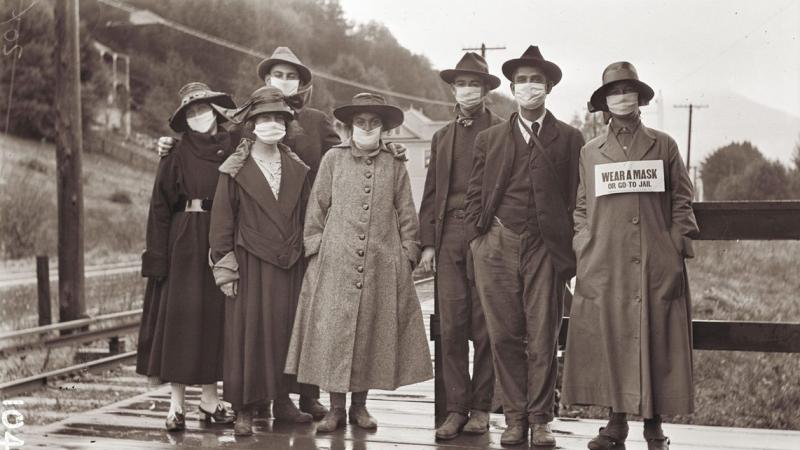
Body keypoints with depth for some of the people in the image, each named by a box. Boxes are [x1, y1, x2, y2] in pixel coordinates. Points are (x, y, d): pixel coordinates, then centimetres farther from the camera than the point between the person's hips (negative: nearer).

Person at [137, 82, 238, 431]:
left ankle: (210, 398, 15)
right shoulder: (176, 156, 1)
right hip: (184, 244, -2)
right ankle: (176, 403, 2)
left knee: (217, 316, 6)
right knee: (180, 317, -3)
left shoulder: (233, 149, 7)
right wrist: (157, 255, -9)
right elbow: (160, 207, -3)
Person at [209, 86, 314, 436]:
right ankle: (244, 409, 5)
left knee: (286, 329, 7)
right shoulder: (235, 170, -2)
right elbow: (222, 220, -3)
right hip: (250, 265, -3)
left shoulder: (297, 169, 9)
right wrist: (224, 268, -7)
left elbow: (306, 218, 12)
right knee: (248, 331, -2)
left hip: (290, 266, 3)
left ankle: (282, 399, 20)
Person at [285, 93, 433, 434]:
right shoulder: (333, 159, 5)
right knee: (333, 330, -2)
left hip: (383, 264, 1)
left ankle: (360, 405, 17)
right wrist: (314, 248, 3)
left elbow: (406, 214, 10)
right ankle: (336, 408, 8)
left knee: (373, 332, 4)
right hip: (336, 262, -1)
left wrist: (408, 253, 5)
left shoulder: (395, 165, 7)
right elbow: (317, 207, 7)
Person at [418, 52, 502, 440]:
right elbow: (431, 193, 15)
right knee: (452, 327, 0)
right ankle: (456, 408, 6)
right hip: (450, 239, 4)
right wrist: (427, 241, 7)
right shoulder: (442, 137, 18)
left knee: (485, 328, 2)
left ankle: (481, 407, 11)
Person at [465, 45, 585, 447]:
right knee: (505, 336, 2)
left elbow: (576, 198, 5)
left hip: (545, 249, -2)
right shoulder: (489, 139, 14)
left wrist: (568, 249, -2)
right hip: (497, 248, 2)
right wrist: (481, 237, 4)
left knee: (543, 339, -1)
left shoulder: (570, 139, 8)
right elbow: (474, 195, 14)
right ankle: (515, 417, 10)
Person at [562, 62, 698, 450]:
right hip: (604, 267, 1)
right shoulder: (590, 152, 12)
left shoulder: (663, 146, 9)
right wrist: (585, 252, 4)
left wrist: (678, 250, 0)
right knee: (609, 341, 0)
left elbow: (681, 202, 8)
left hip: (658, 267, -1)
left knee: (655, 341, 0)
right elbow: (582, 209, 14)